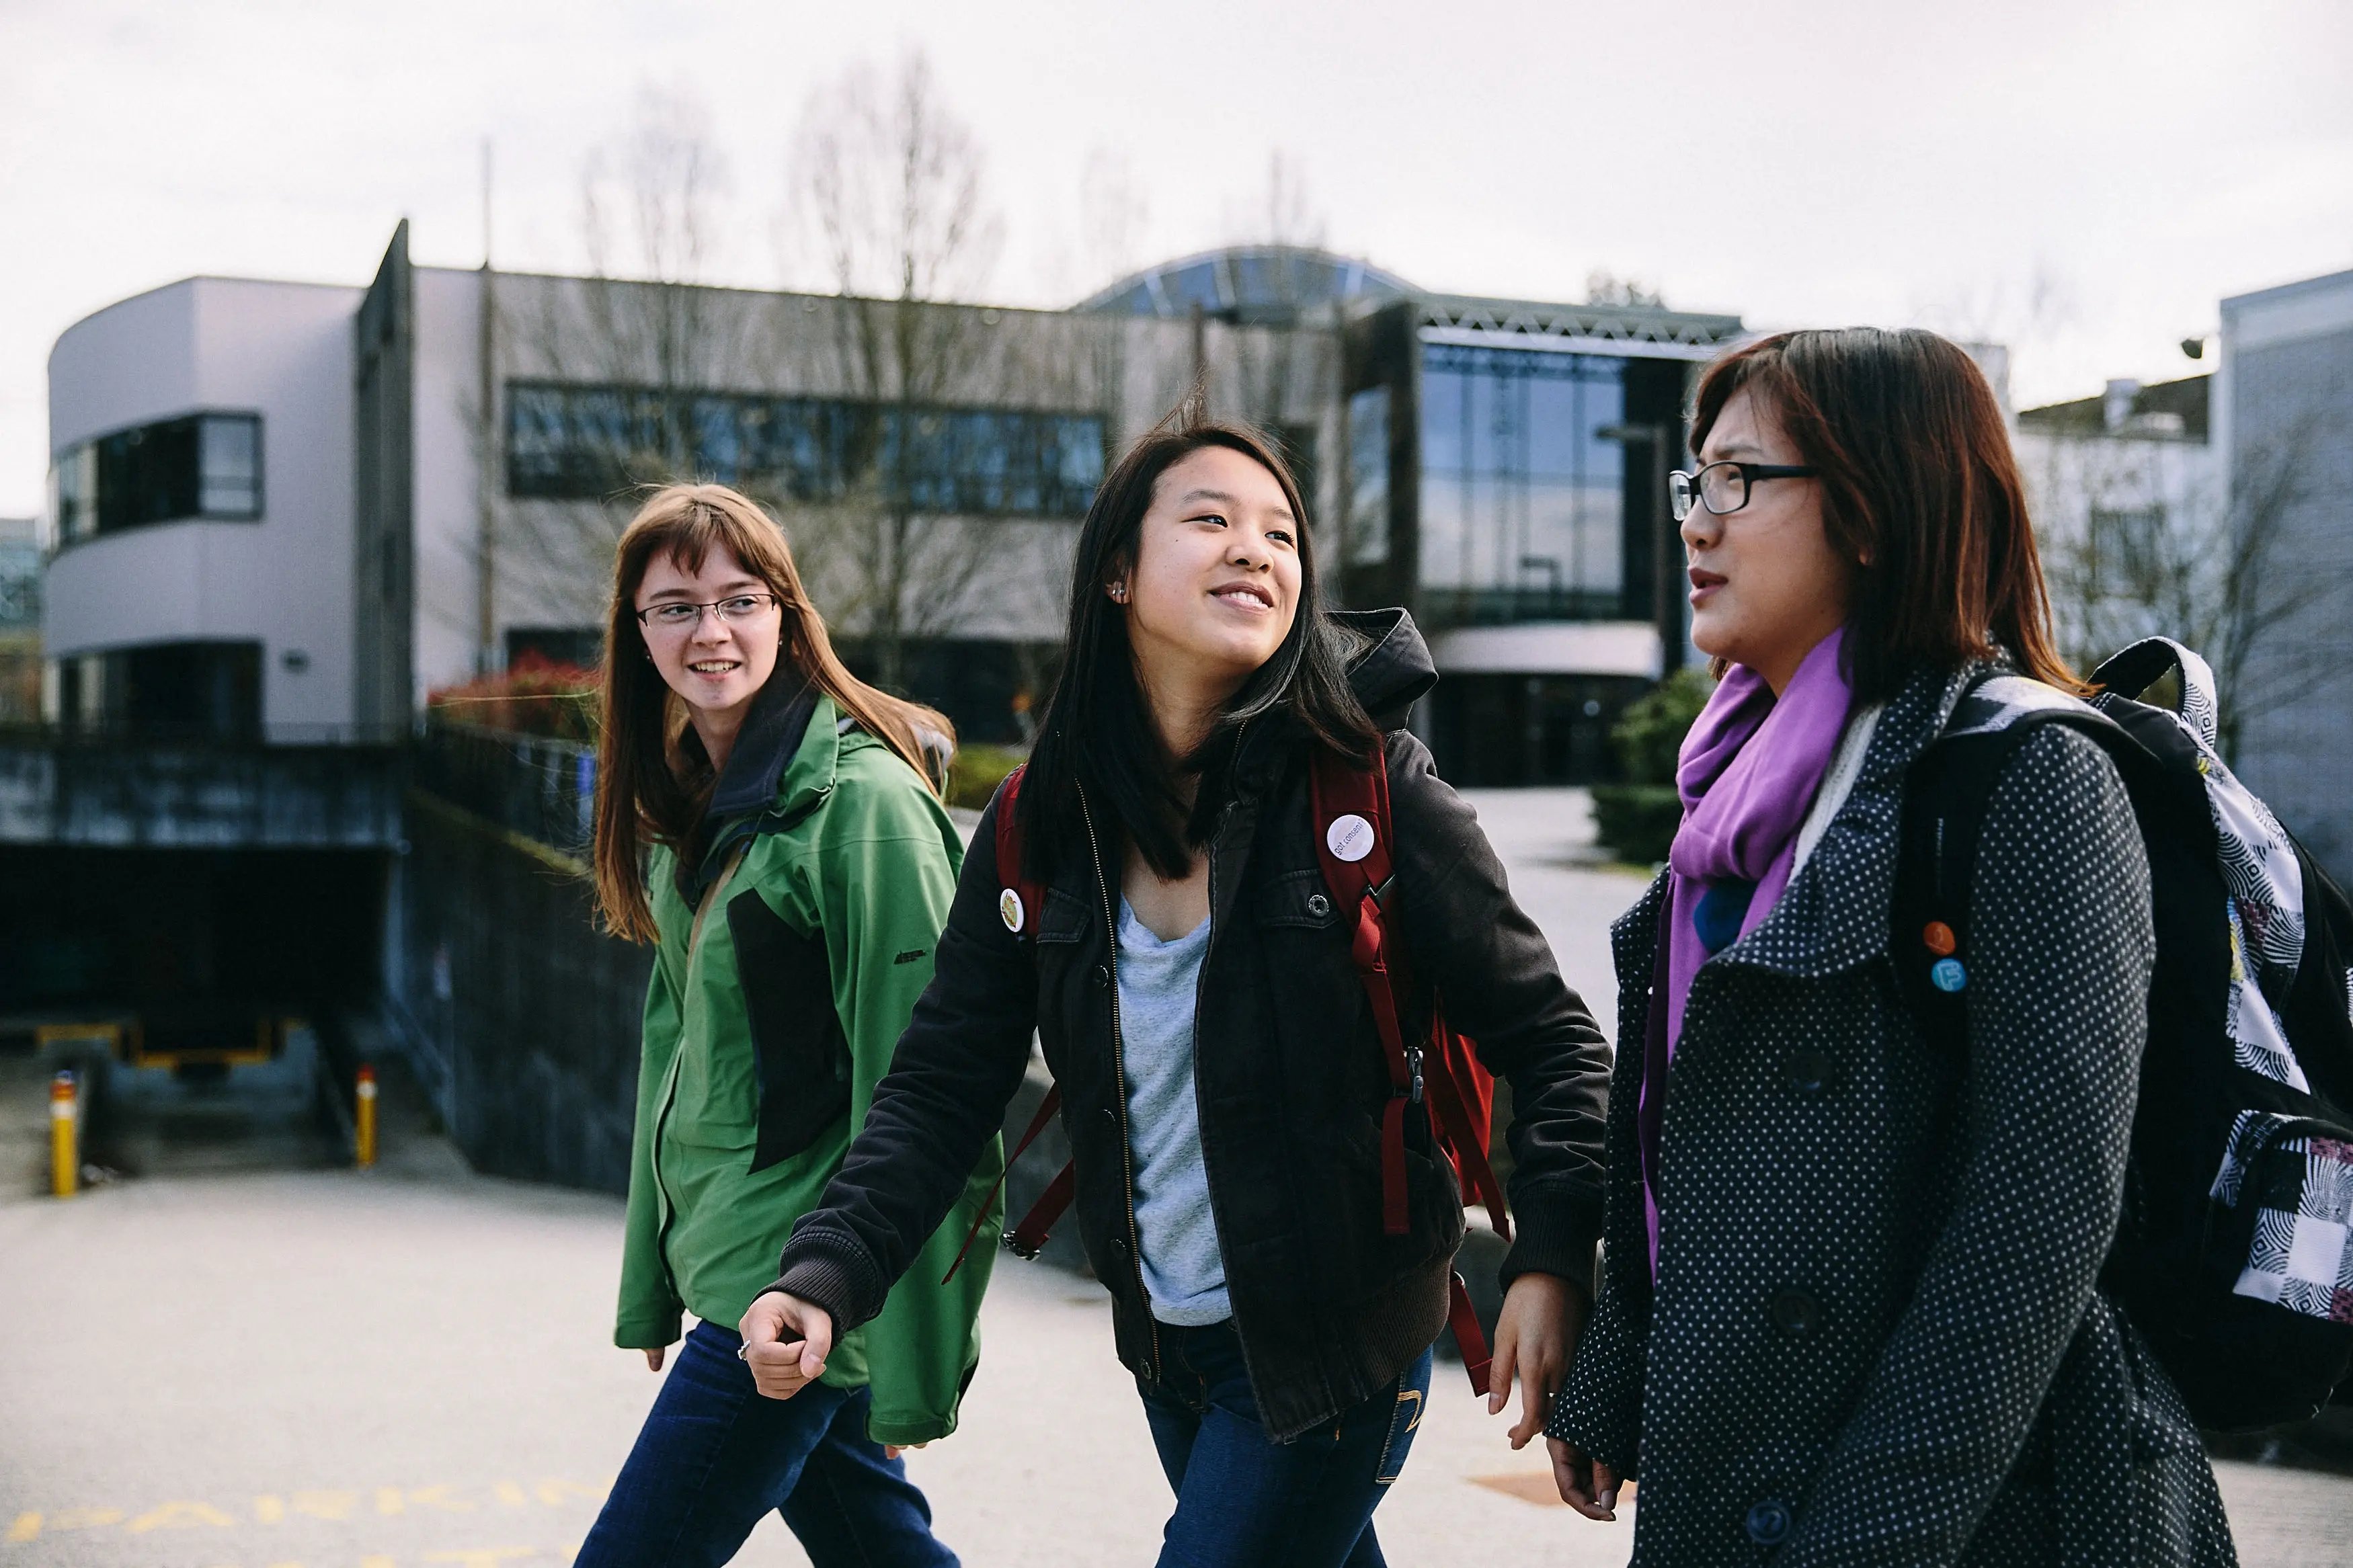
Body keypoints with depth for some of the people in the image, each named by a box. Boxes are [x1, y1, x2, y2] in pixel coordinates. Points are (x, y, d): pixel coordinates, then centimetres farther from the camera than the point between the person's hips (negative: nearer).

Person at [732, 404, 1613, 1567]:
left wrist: (1551, 1263, -23)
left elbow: (1549, 1043, -10)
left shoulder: (1371, 785, -14)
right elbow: (942, 1088, -1)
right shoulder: (1043, 825, -2)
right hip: (1165, 1344, 5)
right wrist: (823, 1278, -14)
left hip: (1338, 1344, -4)